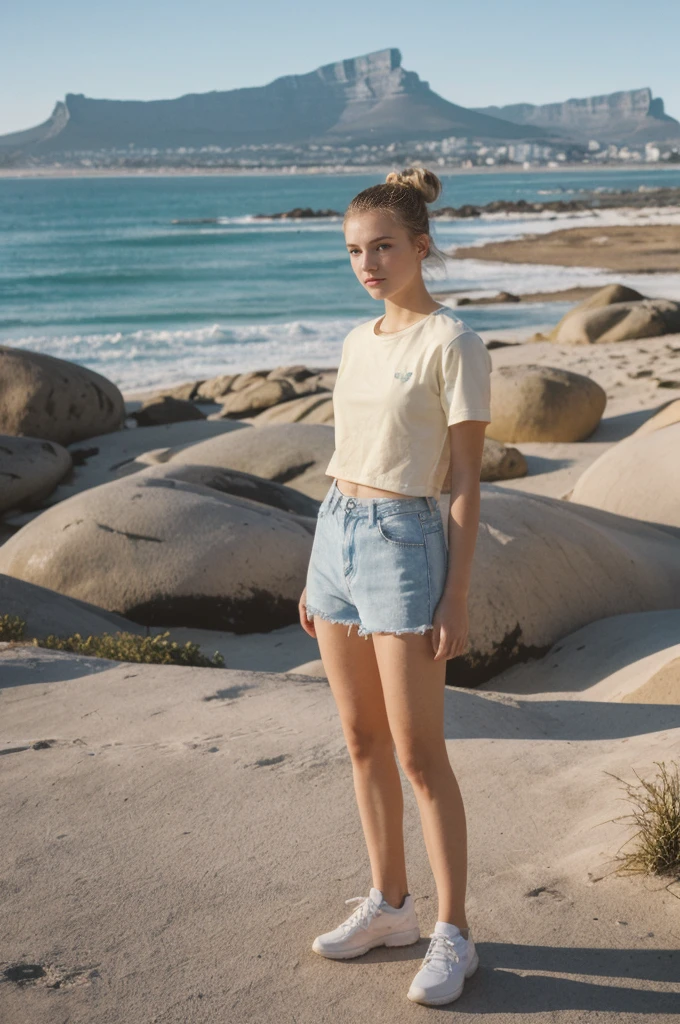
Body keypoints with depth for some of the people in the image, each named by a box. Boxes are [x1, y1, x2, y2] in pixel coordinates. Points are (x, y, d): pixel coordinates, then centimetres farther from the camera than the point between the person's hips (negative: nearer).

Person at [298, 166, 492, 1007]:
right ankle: (389, 905, 27)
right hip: (336, 536, 8)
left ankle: (452, 936, 10)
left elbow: (467, 481, -11)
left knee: (418, 754, -2)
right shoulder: (358, 343, 11)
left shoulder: (452, 344, -10)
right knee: (362, 741, 13)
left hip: (403, 542, -7)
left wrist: (456, 599, -14)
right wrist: (315, 575, 16)